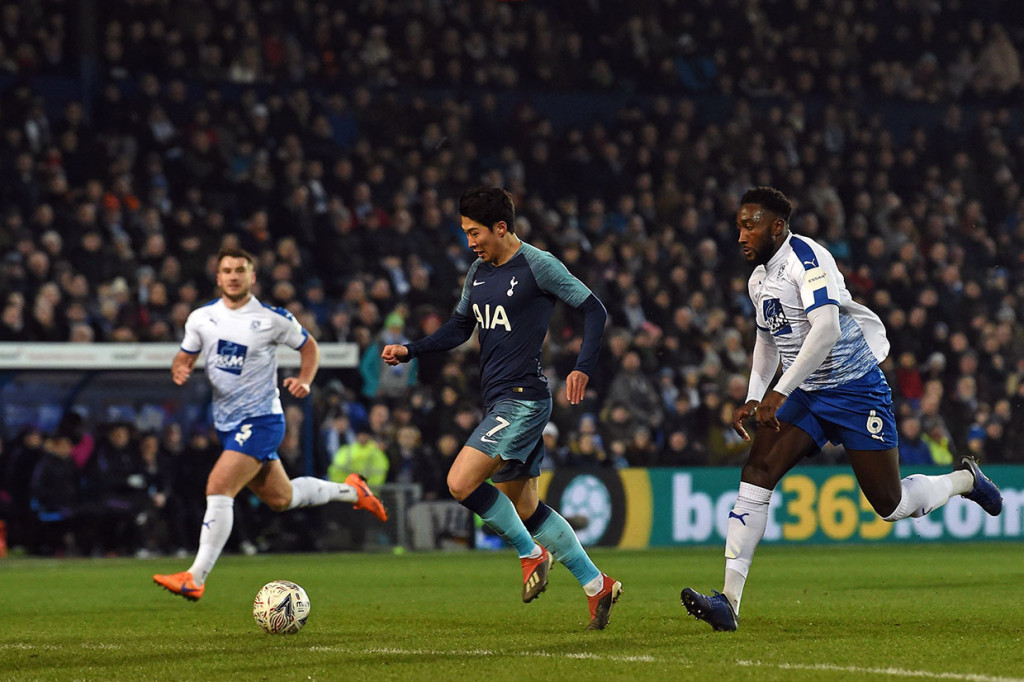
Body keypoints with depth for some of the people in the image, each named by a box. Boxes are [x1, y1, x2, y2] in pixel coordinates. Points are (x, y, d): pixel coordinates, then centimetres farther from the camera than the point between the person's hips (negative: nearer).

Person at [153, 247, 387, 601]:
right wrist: (179, 370, -10)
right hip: (227, 422, 6)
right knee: (280, 498, 17)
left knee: (218, 486, -22)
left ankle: (195, 578, -22)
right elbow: (184, 357, 14)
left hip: (261, 419, -6)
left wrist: (304, 381, -10)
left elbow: (309, 346, 7)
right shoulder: (201, 318, 2)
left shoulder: (272, 319, -8)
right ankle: (350, 490, 41)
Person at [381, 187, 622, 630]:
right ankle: (596, 586, 19)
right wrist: (409, 351, 7)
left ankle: (531, 554, 0)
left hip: (524, 398, -9)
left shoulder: (538, 266, -10)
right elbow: (459, 328, 22)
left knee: (461, 482, -18)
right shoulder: (478, 273, 13)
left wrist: (582, 367, -20)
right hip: (498, 401, 9)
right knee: (523, 506, 11)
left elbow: (594, 310, -7)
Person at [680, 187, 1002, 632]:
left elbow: (827, 330, -29)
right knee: (755, 474, -13)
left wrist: (779, 392, -29)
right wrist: (753, 399, 13)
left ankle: (964, 481, 29)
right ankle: (728, 602, -18)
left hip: (856, 392, -7)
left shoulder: (806, 259, -18)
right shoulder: (758, 280, 10)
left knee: (890, 505, -2)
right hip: (805, 396, 7)